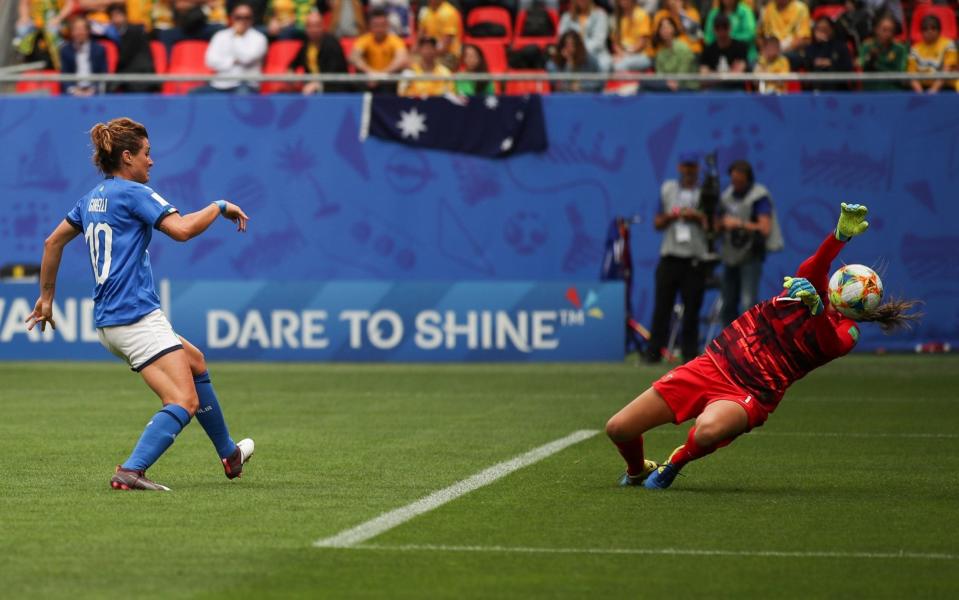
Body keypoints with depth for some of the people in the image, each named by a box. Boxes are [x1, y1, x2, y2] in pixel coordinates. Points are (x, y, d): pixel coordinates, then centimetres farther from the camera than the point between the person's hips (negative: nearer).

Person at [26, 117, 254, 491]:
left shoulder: (94, 197, 17)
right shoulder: (133, 192, -10)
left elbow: (53, 242, 23)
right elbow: (182, 229, -21)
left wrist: (46, 297, 31)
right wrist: (220, 207, -6)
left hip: (108, 321, 10)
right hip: (136, 317, -10)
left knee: (195, 363, 26)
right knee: (184, 401, -15)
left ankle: (229, 455, 35)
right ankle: (131, 471, -29)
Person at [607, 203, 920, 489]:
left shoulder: (845, 332, -4)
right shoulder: (811, 285, 4)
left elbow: (830, 344, -28)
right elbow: (812, 270, -21)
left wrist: (816, 306, -48)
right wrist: (841, 235, -40)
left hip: (749, 395, -4)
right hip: (713, 364, 4)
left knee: (708, 430, -40)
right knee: (618, 429, 0)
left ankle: (674, 464, -4)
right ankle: (637, 471, 36)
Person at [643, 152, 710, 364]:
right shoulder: (667, 189, 14)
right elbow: (657, 224, 14)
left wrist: (697, 216, -10)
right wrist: (670, 216, -5)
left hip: (695, 259, -1)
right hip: (669, 257, 1)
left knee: (692, 309, -3)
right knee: (661, 306, -5)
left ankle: (690, 354, 3)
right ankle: (654, 352, -4)